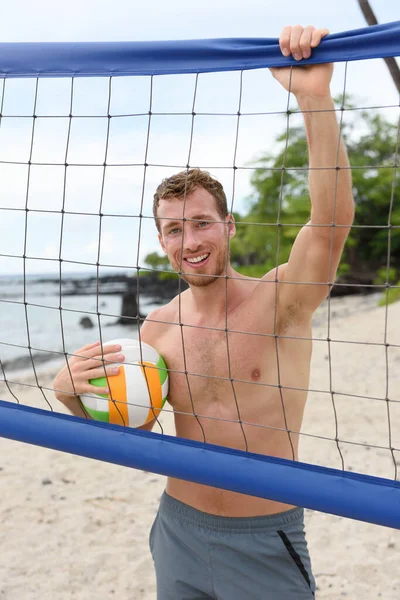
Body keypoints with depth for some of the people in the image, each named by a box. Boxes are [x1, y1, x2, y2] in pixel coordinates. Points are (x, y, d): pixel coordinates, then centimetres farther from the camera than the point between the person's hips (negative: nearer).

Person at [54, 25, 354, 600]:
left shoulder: (280, 299, -15)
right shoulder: (158, 326, -2)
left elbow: (335, 215, -33)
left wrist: (314, 97, -42)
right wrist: (73, 393, -12)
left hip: (266, 543, -4)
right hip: (179, 530, 4)